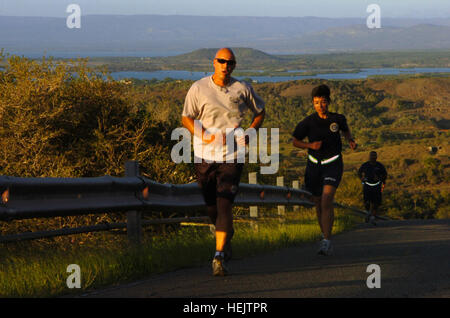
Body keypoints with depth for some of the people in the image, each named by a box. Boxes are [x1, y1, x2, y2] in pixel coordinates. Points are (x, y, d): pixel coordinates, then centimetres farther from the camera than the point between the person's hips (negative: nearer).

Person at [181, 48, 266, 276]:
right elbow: (186, 117, 1)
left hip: (231, 156, -1)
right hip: (204, 155, 1)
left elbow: (260, 111, 17)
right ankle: (227, 234, 43)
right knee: (211, 205, 11)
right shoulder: (199, 88, -2)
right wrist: (203, 135, -17)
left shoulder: (242, 89, 1)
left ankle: (219, 257, -16)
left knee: (224, 204, -14)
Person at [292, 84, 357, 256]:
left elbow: (345, 130, 22)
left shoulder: (338, 118, -1)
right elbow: (295, 141, 4)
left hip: (333, 165, -2)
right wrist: (310, 145, -13)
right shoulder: (308, 122, -6)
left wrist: (350, 141, 4)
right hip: (314, 165, 2)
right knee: (318, 204, 10)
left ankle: (326, 242, -22)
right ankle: (325, 236, 31)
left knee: (326, 201, -19)